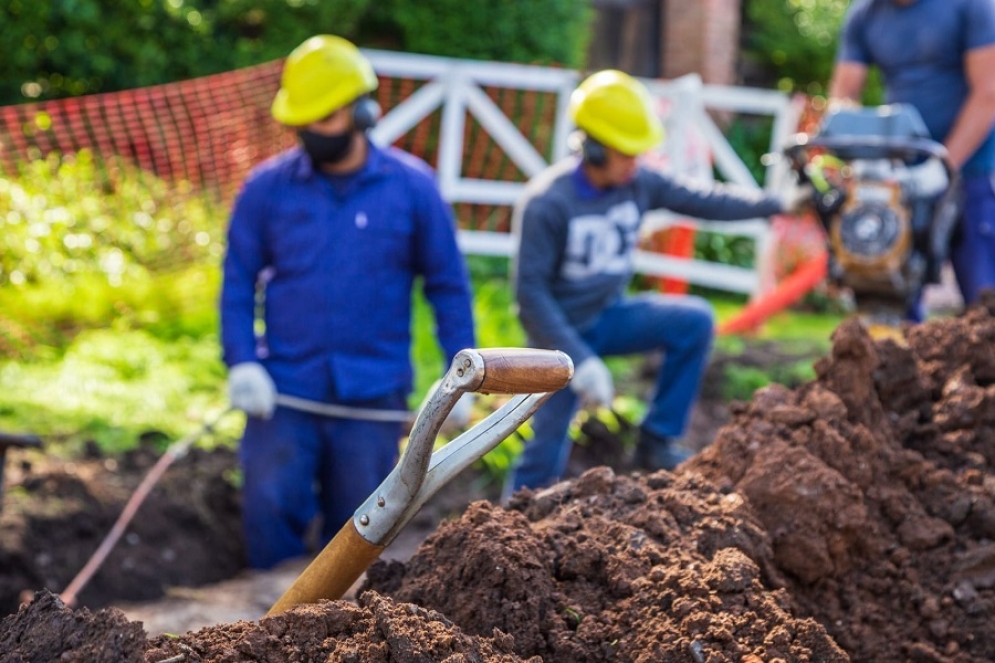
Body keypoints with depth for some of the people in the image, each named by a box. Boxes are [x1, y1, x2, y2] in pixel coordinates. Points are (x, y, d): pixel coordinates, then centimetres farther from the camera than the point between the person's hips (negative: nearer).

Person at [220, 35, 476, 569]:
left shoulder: (411, 186, -1)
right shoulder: (266, 187, 0)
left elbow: (447, 285, 5)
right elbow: (238, 282, 3)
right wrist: (242, 363, -9)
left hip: (373, 393, 0)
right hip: (285, 386, 0)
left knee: (356, 525, 7)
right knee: (269, 506, -9)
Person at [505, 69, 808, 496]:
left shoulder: (639, 184, -7)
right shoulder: (546, 203, -23)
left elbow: (703, 201, -1)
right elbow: (530, 291, -23)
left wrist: (778, 203, -12)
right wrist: (580, 361, -27)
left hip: (610, 316, 6)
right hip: (561, 331, -6)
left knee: (695, 319, -15)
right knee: (547, 452, -9)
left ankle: (657, 441, -6)